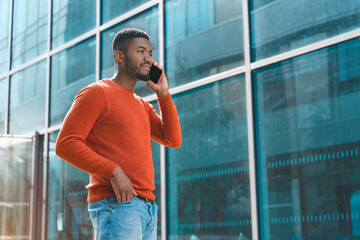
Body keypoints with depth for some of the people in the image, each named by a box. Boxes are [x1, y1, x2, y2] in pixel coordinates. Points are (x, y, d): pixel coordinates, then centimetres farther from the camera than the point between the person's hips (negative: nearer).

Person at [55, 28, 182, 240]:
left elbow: (173, 140, 14)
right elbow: (65, 144, -11)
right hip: (115, 204, -8)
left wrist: (163, 93, 9)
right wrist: (114, 172, -20)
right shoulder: (97, 93, -1)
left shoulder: (143, 105, 24)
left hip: (147, 207, 9)